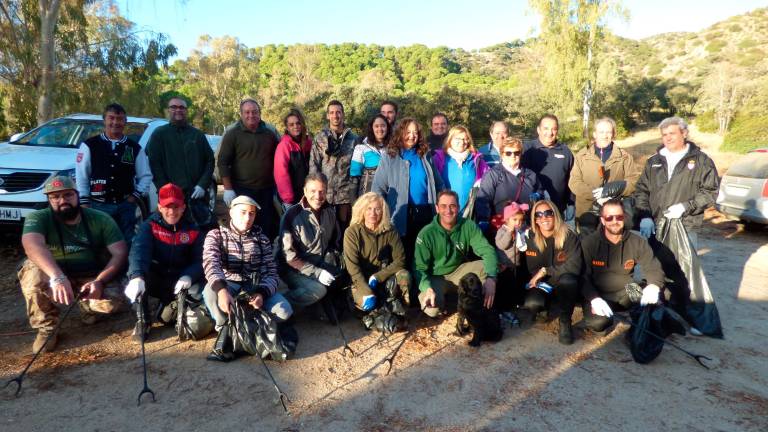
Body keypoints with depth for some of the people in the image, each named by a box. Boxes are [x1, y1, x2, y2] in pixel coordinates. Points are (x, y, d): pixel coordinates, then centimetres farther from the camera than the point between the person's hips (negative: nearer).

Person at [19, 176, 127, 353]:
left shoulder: (100, 219, -7)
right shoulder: (38, 218, -11)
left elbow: (120, 252, -13)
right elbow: (32, 245, -32)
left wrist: (99, 281, -29)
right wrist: (58, 277, -49)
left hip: (93, 278, 0)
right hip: (54, 277, 0)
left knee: (114, 301, -29)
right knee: (32, 270, -31)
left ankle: (87, 305, 10)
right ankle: (46, 327, -9)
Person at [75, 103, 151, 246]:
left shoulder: (135, 148, 9)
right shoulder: (89, 145, 4)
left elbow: (146, 176, 12)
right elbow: (81, 176, 2)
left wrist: (136, 195, 1)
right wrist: (84, 202, -2)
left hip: (126, 206, 2)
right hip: (97, 206, -2)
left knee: (126, 244, 6)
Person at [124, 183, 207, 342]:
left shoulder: (193, 230, -2)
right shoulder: (150, 225, -8)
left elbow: (199, 260, -7)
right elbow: (139, 251, -27)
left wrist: (188, 276, -31)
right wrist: (137, 276, -47)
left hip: (180, 282, 1)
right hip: (155, 279, -1)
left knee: (199, 292, -28)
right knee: (136, 274, -31)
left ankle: (170, 306, 5)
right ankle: (142, 320, -11)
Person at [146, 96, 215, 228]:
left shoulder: (198, 134, 16)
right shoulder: (159, 134, 7)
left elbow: (210, 160, 10)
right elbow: (154, 164, -1)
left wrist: (203, 185, -4)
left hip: (198, 194, 2)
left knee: (207, 229, 2)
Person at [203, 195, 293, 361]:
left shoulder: (261, 238, 12)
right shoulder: (216, 235, 5)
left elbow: (271, 271, 4)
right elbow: (210, 262, -15)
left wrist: (261, 293, -19)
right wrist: (222, 289, -35)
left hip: (257, 286, 2)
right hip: (228, 285, -1)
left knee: (284, 311, -25)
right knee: (210, 291, -35)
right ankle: (225, 328, -12)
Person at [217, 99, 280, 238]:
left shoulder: (269, 134, 11)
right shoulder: (232, 135, 0)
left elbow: (276, 161, 17)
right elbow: (223, 163, -4)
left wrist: (276, 186, 11)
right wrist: (228, 189, -11)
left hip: (266, 190, 3)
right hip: (242, 190, -3)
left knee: (268, 228, 7)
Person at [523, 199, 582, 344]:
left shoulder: (569, 237, -11)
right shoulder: (530, 239, -6)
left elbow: (574, 266, -20)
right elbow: (531, 269, 2)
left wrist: (546, 271, -21)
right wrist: (538, 279, -19)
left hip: (564, 284, -1)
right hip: (542, 284, 2)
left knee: (568, 280, -38)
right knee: (531, 304, -30)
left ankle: (565, 322, -15)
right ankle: (549, 307, 10)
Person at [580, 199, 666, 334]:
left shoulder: (637, 242, -1)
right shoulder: (589, 242, -10)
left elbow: (653, 269, -4)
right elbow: (583, 276, -13)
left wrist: (653, 286, -28)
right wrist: (594, 298, -30)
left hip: (626, 294, 3)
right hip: (598, 295, -2)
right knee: (598, 323, -30)